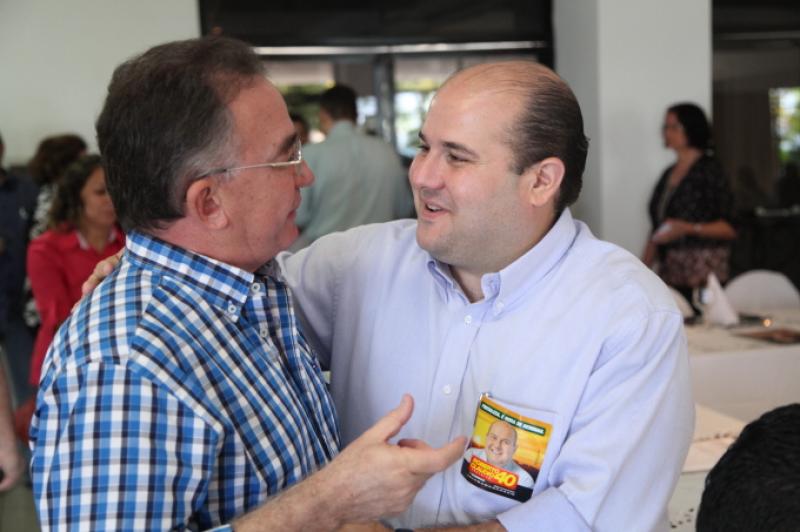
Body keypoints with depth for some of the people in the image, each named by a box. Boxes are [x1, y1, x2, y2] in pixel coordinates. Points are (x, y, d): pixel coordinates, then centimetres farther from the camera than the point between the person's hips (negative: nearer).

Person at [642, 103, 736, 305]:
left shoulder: (709, 170, -4)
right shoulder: (669, 174, 16)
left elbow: (729, 228, -8)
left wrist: (688, 228, -19)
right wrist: (642, 268, 11)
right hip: (669, 273, 6)